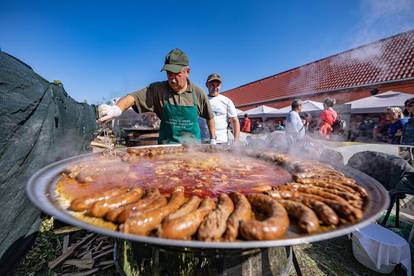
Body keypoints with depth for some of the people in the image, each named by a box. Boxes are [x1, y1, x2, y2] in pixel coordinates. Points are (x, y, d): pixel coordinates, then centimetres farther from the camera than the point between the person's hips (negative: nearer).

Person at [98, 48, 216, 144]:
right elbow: (133, 97, -17)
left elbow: (210, 117, 7)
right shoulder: (157, 90, -7)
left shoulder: (198, 93, -5)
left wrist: (213, 140, 6)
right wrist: (117, 109, -37)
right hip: (166, 147, 0)